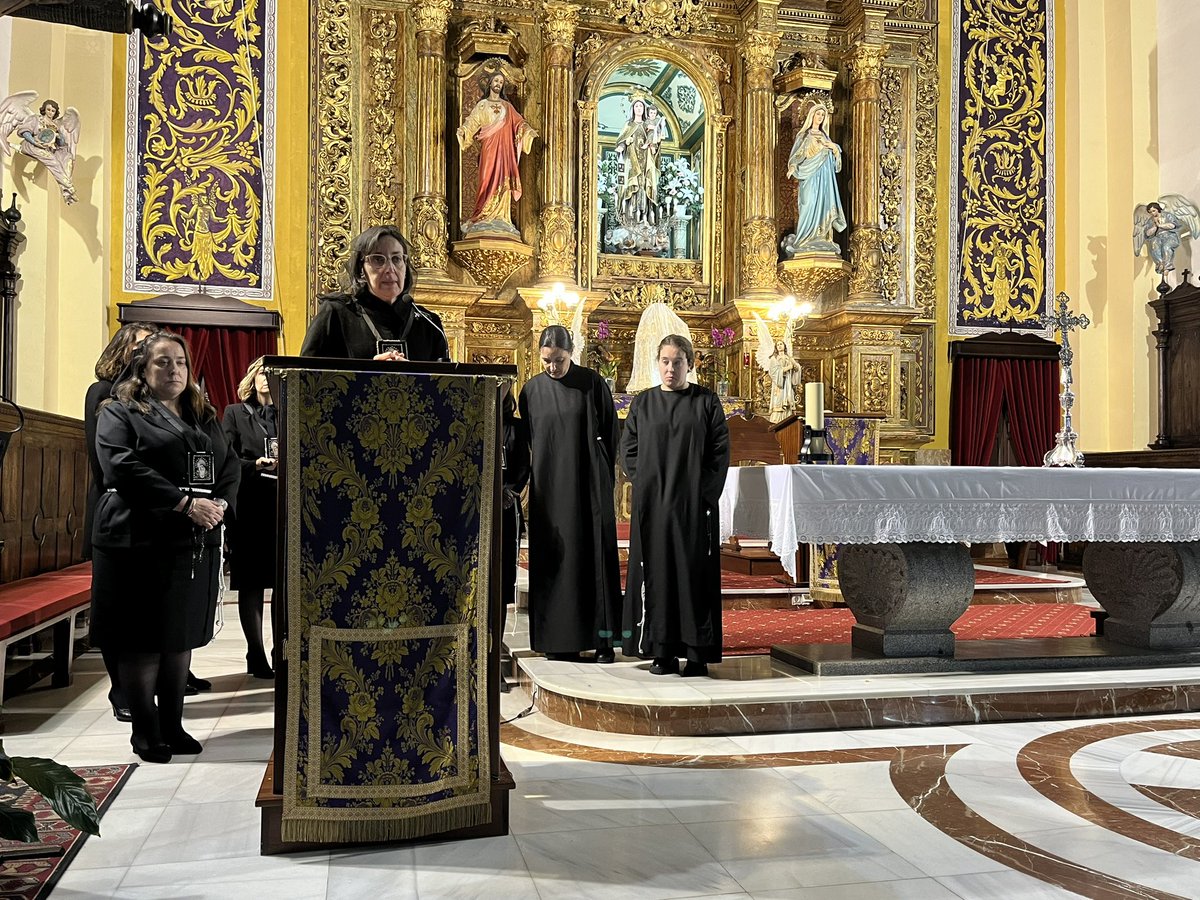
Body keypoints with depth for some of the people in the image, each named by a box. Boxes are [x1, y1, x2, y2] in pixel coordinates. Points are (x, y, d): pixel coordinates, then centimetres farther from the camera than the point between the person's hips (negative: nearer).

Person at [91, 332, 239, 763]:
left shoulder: (204, 416, 18)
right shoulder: (119, 412, 0)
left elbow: (229, 467, 12)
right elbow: (123, 468, -15)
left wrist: (220, 505, -9)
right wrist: (185, 504, -21)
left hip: (196, 544, 5)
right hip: (140, 542, -5)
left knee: (182, 636, 10)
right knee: (142, 640, 1)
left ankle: (172, 724, 21)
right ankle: (145, 731, 13)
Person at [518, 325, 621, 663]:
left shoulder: (592, 384, -2)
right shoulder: (531, 390, 5)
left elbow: (610, 432, 4)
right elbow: (527, 439, 13)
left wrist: (603, 477, 4)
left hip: (588, 485, -2)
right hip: (548, 487, 3)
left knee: (594, 556, -2)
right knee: (553, 558, 2)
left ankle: (603, 638, 3)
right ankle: (561, 639, 8)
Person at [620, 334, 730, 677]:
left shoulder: (707, 401, 4)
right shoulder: (642, 403, 9)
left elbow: (721, 450, 1)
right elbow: (628, 449, 10)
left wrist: (705, 491, -7)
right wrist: (642, 484, -2)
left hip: (694, 503, -2)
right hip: (652, 503, 2)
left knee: (694, 570, -1)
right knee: (657, 570, 2)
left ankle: (698, 652, 5)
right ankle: (663, 651, 8)